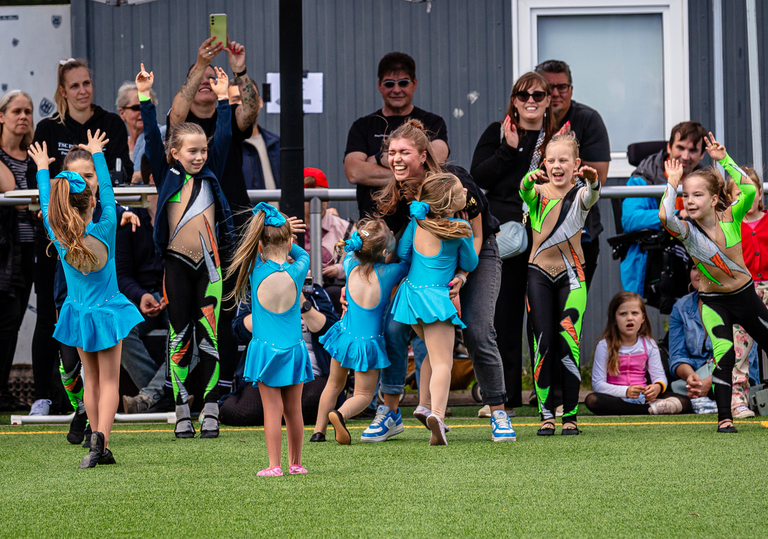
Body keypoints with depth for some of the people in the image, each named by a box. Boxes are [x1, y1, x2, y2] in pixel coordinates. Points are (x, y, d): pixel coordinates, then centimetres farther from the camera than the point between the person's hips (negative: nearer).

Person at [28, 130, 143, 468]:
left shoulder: (59, 238, -13)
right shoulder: (104, 232, -18)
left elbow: (46, 204, 2)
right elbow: (108, 194, -6)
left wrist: (42, 169, 18)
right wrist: (97, 154, 7)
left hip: (78, 316, 3)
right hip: (108, 315, -3)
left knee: (91, 381, 13)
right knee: (109, 382, 0)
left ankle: (101, 448, 13)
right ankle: (100, 437, -22)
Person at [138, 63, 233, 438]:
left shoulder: (210, 175, 9)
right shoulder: (167, 177, 5)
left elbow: (223, 137, 4)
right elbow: (152, 139, -2)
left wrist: (223, 99, 0)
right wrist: (145, 98, -8)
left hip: (208, 263, 1)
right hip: (177, 263, -1)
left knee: (209, 335, -1)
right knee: (180, 335, 2)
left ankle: (211, 411, 2)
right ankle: (182, 411, 6)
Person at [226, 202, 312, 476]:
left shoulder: (257, 271, -9)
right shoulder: (296, 272, -7)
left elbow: (248, 248, 11)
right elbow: (303, 255, 16)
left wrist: (259, 220, 15)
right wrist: (284, 235, 12)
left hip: (265, 349, -1)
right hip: (293, 349, 1)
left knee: (272, 409, -2)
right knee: (293, 409, 10)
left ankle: (274, 465, -5)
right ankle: (295, 463, 19)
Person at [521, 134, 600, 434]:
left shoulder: (579, 195, -2)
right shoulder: (538, 193, 2)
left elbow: (592, 197, -25)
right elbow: (525, 191, -22)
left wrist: (593, 183, -49)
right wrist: (530, 179, -46)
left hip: (571, 276, -1)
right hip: (539, 275, 1)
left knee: (569, 344, -4)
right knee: (543, 343, -2)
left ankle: (570, 414, 3)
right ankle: (546, 414, 3)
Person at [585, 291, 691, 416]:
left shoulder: (649, 344, 8)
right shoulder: (605, 346, -2)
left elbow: (659, 375, 3)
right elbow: (598, 383, -8)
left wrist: (657, 387, -23)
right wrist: (625, 391, -24)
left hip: (644, 398, 1)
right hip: (617, 399, -1)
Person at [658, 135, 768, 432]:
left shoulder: (730, 217, -13)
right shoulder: (687, 230, -18)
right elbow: (665, 216, -41)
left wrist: (724, 159, -30)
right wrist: (673, 182, -30)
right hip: (713, 302, -2)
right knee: (724, 355, -20)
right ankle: (724, 417, -13)